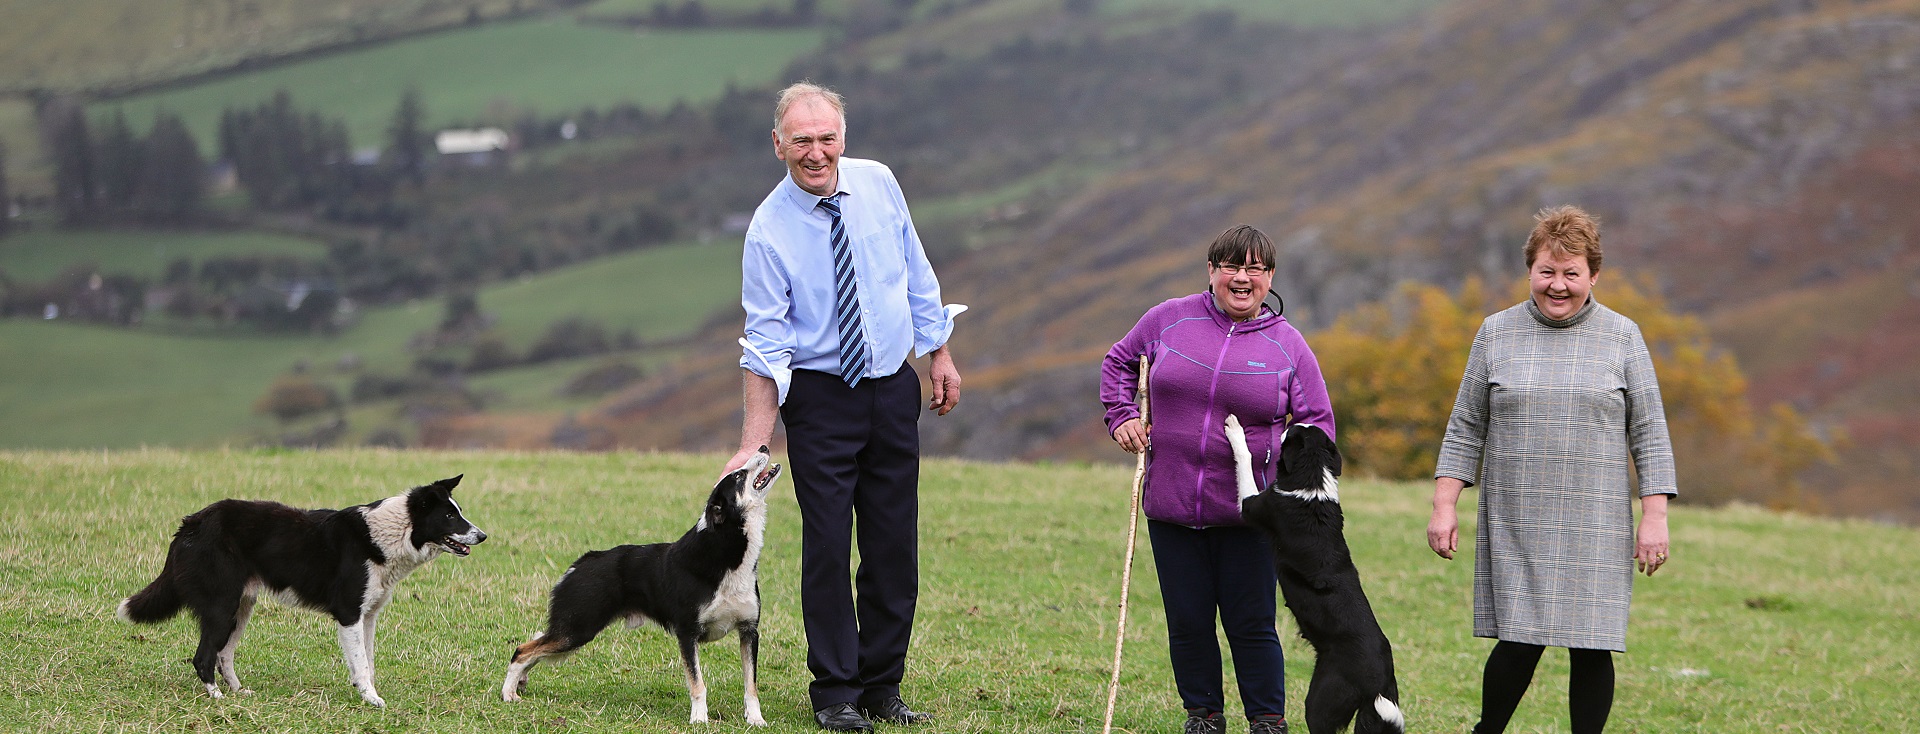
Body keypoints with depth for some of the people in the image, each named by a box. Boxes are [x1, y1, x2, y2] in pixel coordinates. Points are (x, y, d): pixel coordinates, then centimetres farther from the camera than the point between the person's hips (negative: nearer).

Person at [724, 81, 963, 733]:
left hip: (894, 387, 4)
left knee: (895, 547, 5)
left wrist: (939, 354, 11)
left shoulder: (877, 183, -1)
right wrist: (753, 445, -20)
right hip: (820, 395, -4)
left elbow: (915, 274, 12)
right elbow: (765, 345, -14)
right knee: (828, 545, -5)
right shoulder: (769, 231, -12)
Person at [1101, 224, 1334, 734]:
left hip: (1247, 514, -1)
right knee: (1188, 622, 6)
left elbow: (1316, 422, 7)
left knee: (1251, 624, 1)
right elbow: (1120, 362, 20)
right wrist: (1121, 416, 6)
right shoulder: (1169, 320, 4)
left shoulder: (1287, 345, 2)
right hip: (1171, 506, 1)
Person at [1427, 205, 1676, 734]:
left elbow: (1649, 434, 5)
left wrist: (1654, 516, -2)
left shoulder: (1622, 338, 5)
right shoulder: (1496, 334, 7)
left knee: (1591, 649, -2)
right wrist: (1444, 506, 2)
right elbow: (1466, 428, 10)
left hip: (1596, 528, 0)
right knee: (1519, 643, -6)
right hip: (1515, 526, 0)